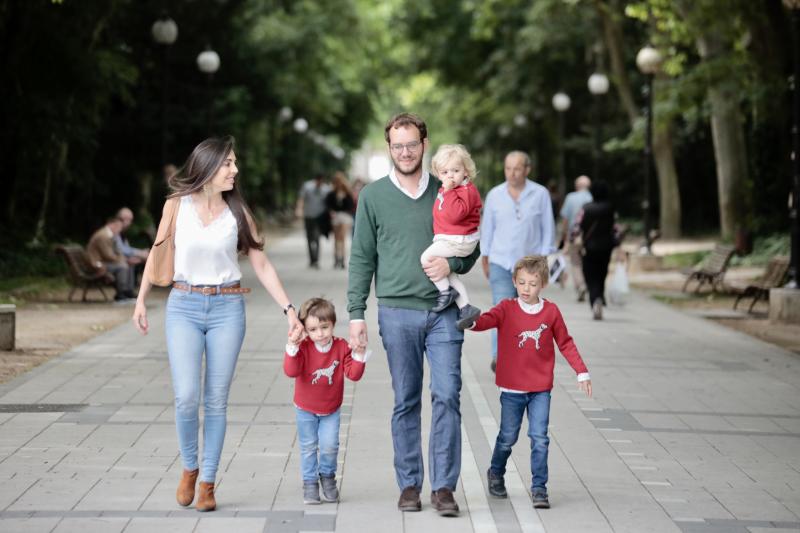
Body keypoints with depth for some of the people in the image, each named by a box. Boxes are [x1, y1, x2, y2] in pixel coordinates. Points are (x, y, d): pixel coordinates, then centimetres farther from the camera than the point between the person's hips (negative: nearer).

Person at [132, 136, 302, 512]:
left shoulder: (237, 211, 3)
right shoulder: (177, 205, 0)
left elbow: (261, 265, 4)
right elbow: (158, 255, 11)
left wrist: (288, 309, -3)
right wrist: (141, 301, 9)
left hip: (227, 308, 1)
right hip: (184, 307, -1)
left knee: (216, 400, 1)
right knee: (186, 397, -12)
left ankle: (208, 483, 11)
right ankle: (189, 468, 12)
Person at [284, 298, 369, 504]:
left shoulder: (342, 347, -13)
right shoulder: (303, 348, -18)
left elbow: (353, 374, -15)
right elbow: (291, 371, -31)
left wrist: (359, 354, -28)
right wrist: (292, 347, -40)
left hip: (331, 409, 1)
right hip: (306, 409, -1)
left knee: (329, 446, -5)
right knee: (308, 447, 6)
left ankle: (327, 476, 21)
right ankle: (310, 483, 21)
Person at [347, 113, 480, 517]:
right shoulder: (373, 196, 5)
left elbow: (472, 246, 14)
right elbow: (362, 259, 5)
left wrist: (453, 264, -8)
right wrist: (356, 314, -1)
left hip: (443, 310, 1)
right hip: (397, 312, -1)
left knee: (447, 396, -6)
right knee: (406, 403, 5)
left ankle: (444, 486, 0)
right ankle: (409, 485, 14)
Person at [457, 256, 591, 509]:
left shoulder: (551, 311, 1)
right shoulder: (507, 308, -3)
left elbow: (566, 343, 9)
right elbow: (487, 319, -21)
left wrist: (581, 372, 5)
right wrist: (472, 321, -43)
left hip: (541, 389, 0)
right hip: (511, 388, 0)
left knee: (539, 438, -6)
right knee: (507, 437, 11)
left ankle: (539, 487, 2)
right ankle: (496, 474, 36)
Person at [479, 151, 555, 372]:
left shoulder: (541, 194, 0)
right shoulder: (494, 195, 3)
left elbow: (548, 229, 4)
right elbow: (487, 228, 11)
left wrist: (543, 258, -1)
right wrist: (485, 258, 12)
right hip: (500, 262, 0)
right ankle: (499, 357, -21)